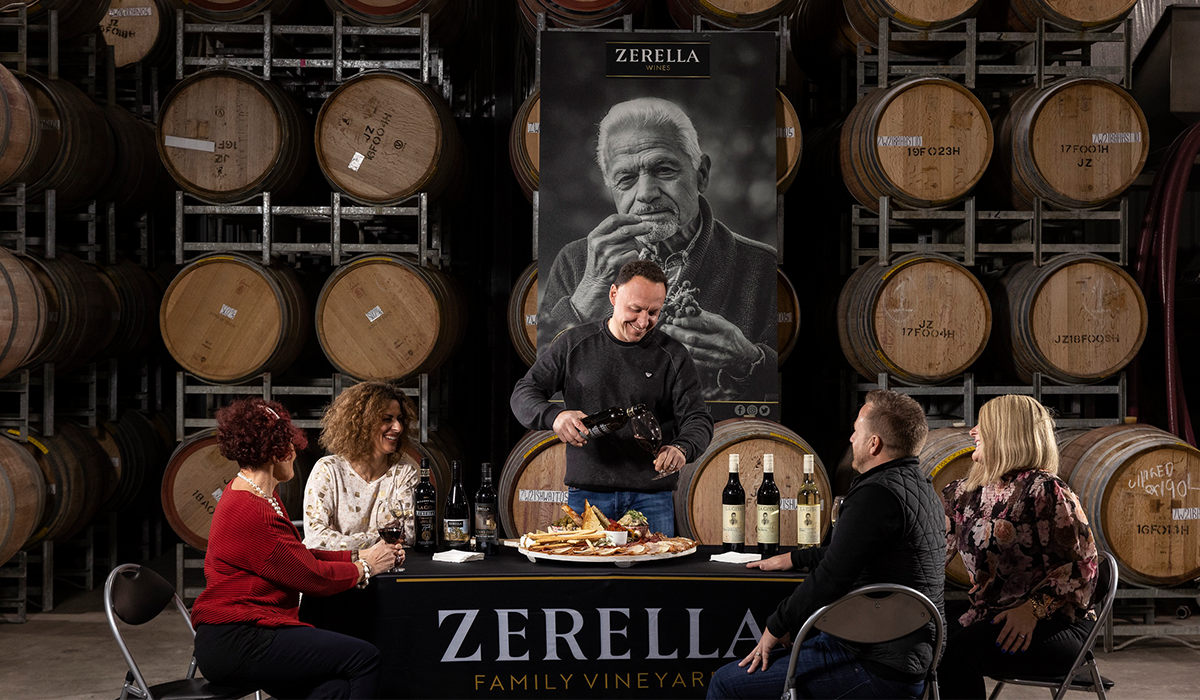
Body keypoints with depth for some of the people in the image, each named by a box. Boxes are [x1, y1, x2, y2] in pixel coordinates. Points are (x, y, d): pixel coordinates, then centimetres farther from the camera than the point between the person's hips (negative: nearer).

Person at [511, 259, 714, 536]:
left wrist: (681, 448, -24)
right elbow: (524, 394, 5)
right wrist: (554, 416, -18)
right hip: (586, 494, 0)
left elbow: (697, 419, 0)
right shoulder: (574, 344, 5)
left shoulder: (673, 355, 3)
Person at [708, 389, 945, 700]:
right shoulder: (918, 486, 13)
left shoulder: (879, 494, -21)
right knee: (768, 660, 25)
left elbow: (832, 579, -23)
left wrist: (777, 626, -10)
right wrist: (793, 558, 31)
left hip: (878, 672, -11)